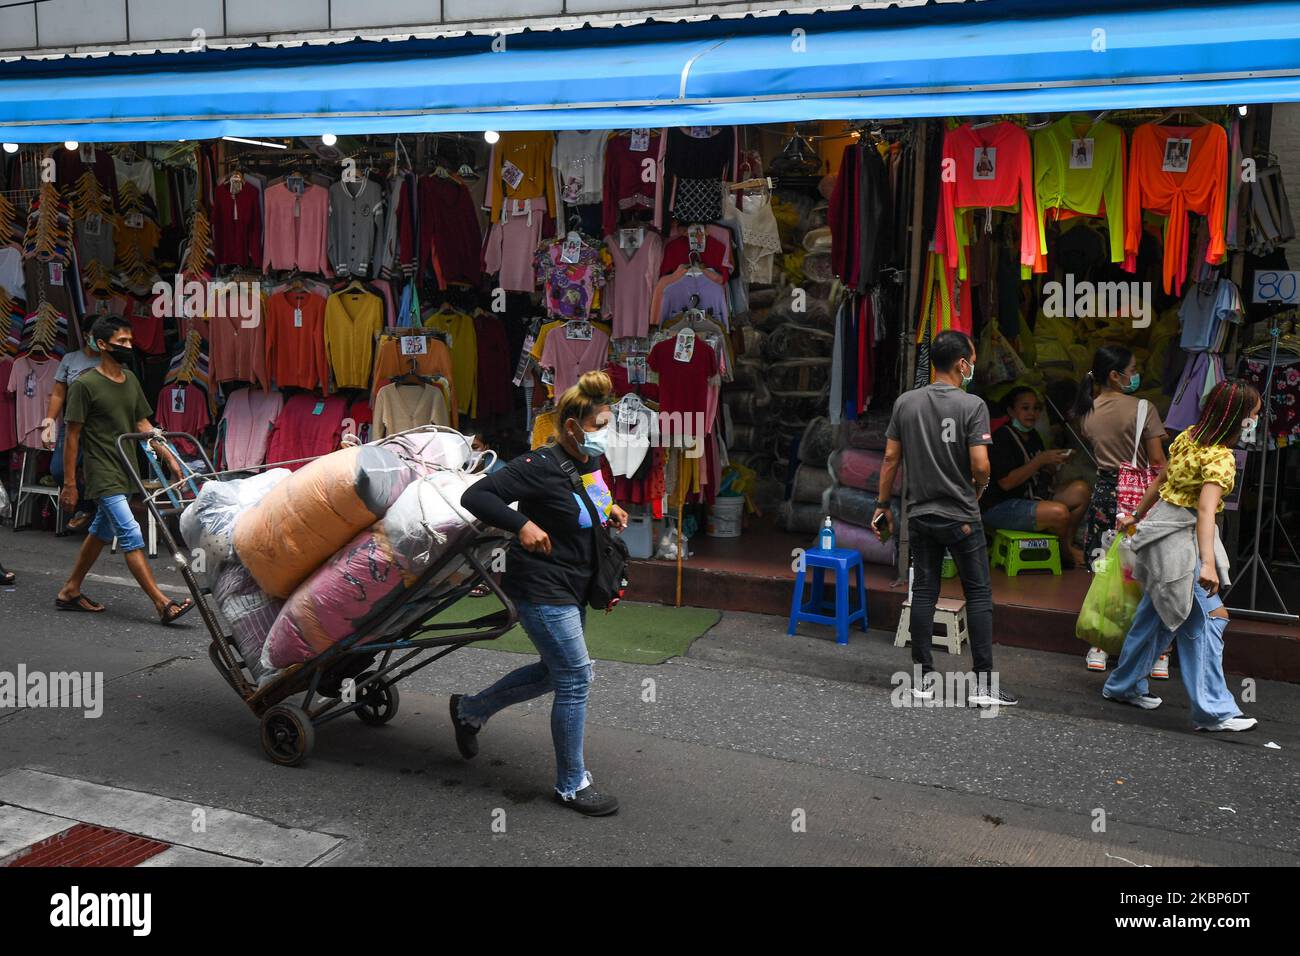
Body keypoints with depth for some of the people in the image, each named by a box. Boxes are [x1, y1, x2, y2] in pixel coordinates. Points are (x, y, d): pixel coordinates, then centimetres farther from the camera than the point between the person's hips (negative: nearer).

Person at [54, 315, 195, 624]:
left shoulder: (131, 381, 9)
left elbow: (143, 425, 14)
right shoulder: (85, 385, -12)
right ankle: (163, 604, -15)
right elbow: (72, 436, -9)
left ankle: (70, 591, 32)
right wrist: (69, 484, -9)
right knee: (131, 536, -12)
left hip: (126, 472, 8)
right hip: (103, 474, -8)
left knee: (101, 532, 17)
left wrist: (169, 457, 5)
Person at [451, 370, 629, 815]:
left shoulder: (590, 463, 5)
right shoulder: (541, 466, -22)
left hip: (572, 589, 10)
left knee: (554, 672, 20)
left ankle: (469, 710, 40)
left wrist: (609, 510, 7)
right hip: (542, 588, -10)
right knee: (575, 678, -5)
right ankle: (571, 785, 11)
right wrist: (522, 524, -32)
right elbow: (475, 496, -23)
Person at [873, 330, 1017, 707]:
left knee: (923, 593, 9)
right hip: (960, 516, -4)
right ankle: (983, 684, 4)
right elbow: (980, 465, -17)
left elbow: (890, 458, 3)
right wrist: (977, 491, 5)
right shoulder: (972, 406, -12)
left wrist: (883, 505, 11)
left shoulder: (905, 402, 1)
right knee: (979, 594, 4)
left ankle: (923, 677, 13)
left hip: (921, 516, 4)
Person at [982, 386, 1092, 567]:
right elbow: (1006, 482, -22)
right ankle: (1064, 553, 5)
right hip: (999, 507, -9)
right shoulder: (1001, 438, -15)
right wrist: (1040, 460, -20)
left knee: (1081, 490, -1)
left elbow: (1042, 476, 21)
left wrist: (1054, 463, -1)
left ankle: (1067, 544, 8)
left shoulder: (1033, 436, 13)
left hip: (1033, 497, 9)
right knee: (1059, 512, -26)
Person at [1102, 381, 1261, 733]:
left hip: (1163, 528, 9)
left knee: (1155, 614, 18)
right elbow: (1206, 508, -32)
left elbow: (1160, 480, 16)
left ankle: (1124, 685, 29)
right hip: (1181, 538, -9)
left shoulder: (1189, 436, 6)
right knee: (1208, 617, -7)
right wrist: (1208, 563, -40)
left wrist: (1137, 517, 27)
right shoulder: (1221, 458, -19)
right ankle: (1212, 710, -6)